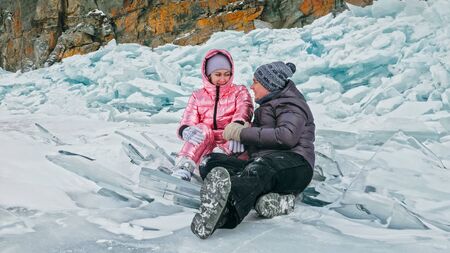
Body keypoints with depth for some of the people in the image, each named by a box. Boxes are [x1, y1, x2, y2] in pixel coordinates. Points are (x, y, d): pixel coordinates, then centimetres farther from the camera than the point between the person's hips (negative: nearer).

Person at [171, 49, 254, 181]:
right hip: (203, 147, 1)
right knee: (202, 129, -30)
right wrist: (186, 130, -24)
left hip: (229, 144, -1)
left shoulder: (239, 91, 17)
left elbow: (244, 109, -7)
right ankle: (184, 168, -51)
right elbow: (187, 121, 5)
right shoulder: (197, 96, 21)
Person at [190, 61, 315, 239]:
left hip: (292, 163, -8)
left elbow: (287, 136, -15)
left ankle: (225, 213, -72)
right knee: (210, 162, -13)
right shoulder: (269, 105, 33)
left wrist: (243, 133, -12)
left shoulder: (290, 103, 6)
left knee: (257, 168, -40)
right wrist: (247, 130, 6)